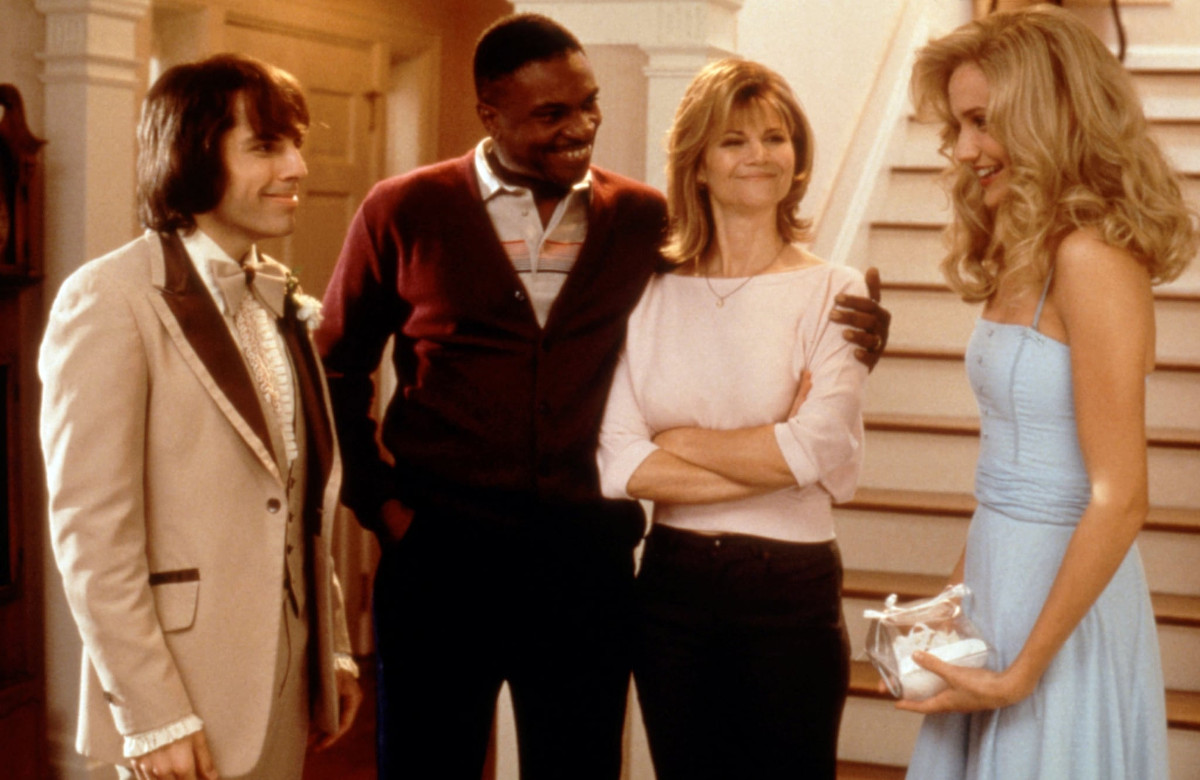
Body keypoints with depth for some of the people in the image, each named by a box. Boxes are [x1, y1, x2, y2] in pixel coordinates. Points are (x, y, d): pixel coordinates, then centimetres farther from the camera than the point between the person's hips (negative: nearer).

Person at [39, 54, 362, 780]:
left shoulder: (279, 297, 9)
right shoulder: (110, 301, -13)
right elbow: (90, 531, -15)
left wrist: (335, 646, 11)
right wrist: (151, 714, -16)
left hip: (289, 686, 7)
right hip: (190, 695, -6)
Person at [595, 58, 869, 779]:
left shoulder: (835, 294, -4)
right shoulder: (650, 293, 2)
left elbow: (819, 451, -17)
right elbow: (616, 463, -8)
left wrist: (680, 442, -7)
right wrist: (768, 459, -11)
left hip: (791, 591, -2)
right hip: (673, 583, 3)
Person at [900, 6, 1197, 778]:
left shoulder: (1093, 260, -18)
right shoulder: (1022, 258, 7)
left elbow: (1119, 501, -21)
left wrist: (1023, 672, -17)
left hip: (1063, 602, -8)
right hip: (1001, 577, 8)